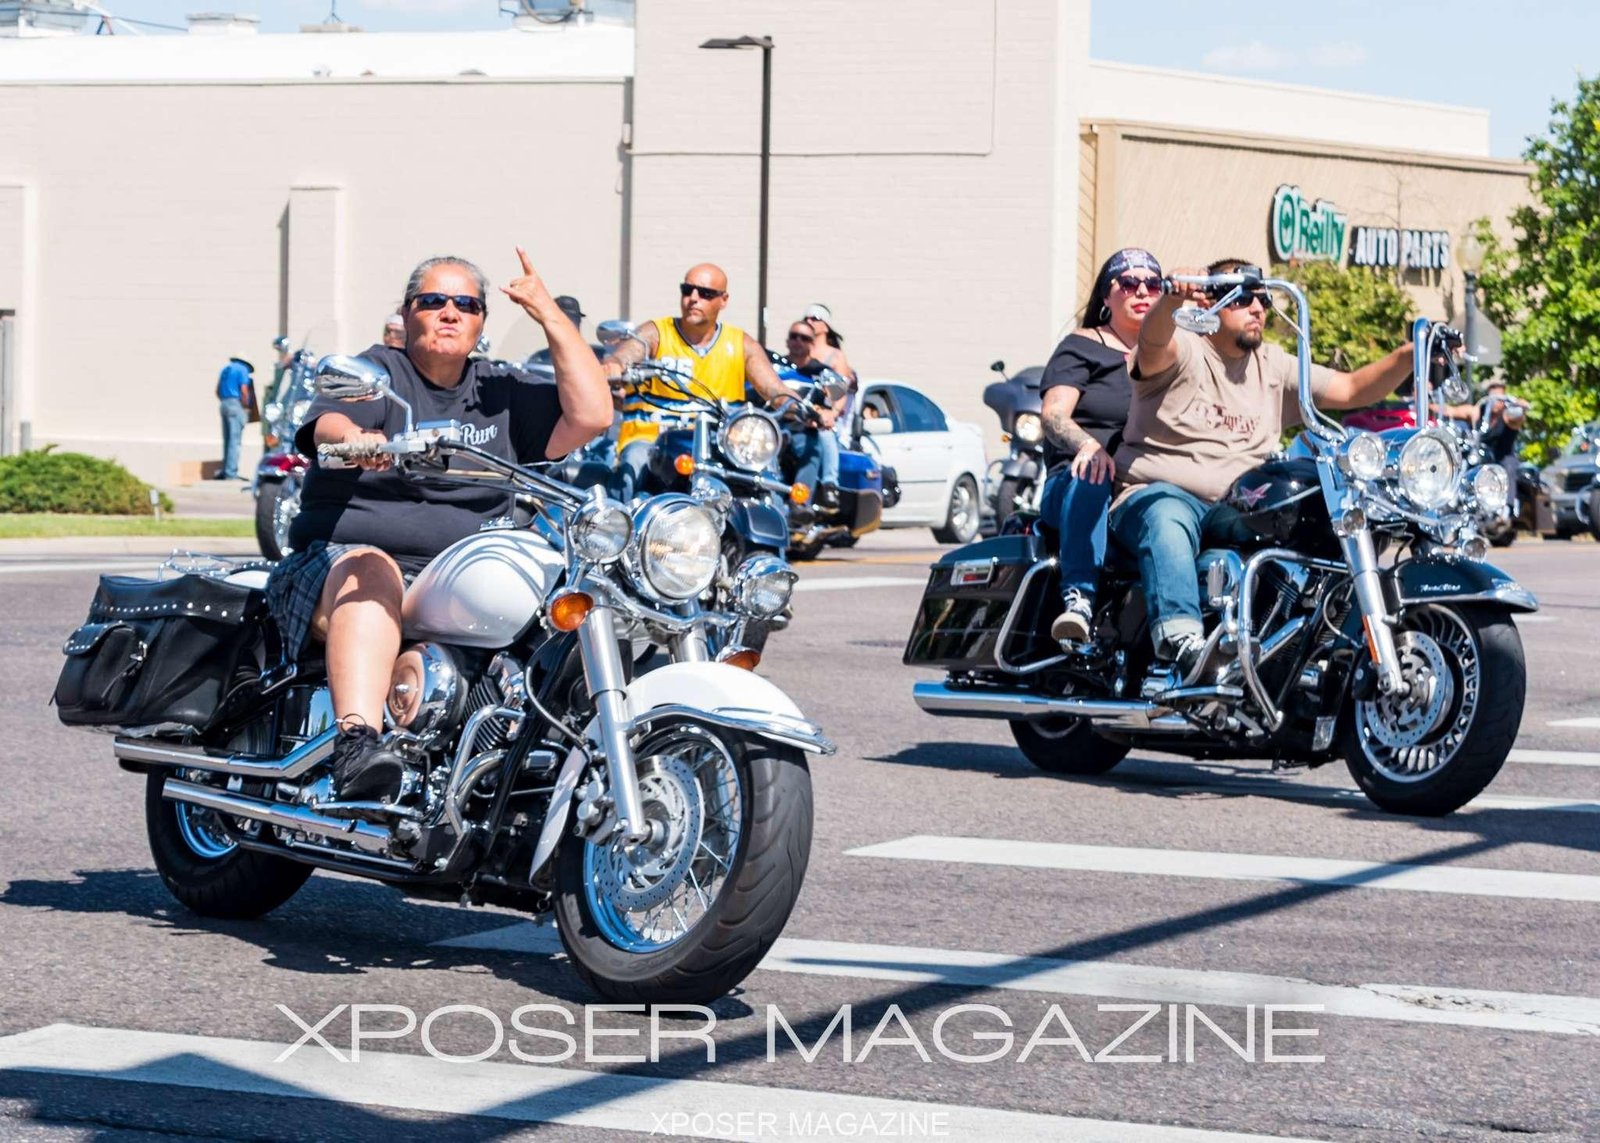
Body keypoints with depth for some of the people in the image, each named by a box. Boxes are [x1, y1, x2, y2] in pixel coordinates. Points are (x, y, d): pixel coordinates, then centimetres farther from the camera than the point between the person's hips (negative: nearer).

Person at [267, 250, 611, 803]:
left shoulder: (502, 392, 21)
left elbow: (590, 416, 7)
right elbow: (324, 424, -13)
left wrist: (550, 315, 4)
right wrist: (353, 437, -40)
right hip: (348, 555, -4)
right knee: (369, 575, -40)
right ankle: (357, 743, -61)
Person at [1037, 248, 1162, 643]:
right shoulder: (1082, 348, 10)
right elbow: (1053, 413, -5)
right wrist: (1089, 444, -28)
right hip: (1072, 484, -3)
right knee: (1089, 475, -40)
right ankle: (1078, 598, -50)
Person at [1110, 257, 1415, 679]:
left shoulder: (1274, 368, 18)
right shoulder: (1182, 353, 1)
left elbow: (1351, 389, 12)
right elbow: (1153, 343, -24)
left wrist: (1407, 357, -7)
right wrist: (1171, 299, -48)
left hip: (1237, 510, 5)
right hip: (1160, 493, -5)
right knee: (1167, 519, -40)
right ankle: (1180, 642, -54)